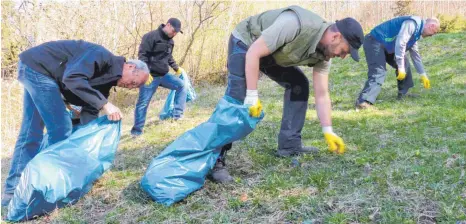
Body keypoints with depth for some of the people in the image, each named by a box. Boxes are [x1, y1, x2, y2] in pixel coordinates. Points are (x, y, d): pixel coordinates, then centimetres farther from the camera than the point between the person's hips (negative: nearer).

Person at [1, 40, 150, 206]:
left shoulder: (107, 77, 6)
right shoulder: (103, 58, -21)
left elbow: (89, 112, 5)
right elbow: (72, 78, -35)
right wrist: (104, 104, -35)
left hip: (35, 70, 9)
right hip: (36, 66, -9)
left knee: (31, 132, 9)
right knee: (60, 126, -9)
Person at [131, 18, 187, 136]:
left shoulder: (170, 41, 13)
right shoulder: (151, 36, -13)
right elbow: (142, 55, -18)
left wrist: (177, 68, 20)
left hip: (164, 75, 8)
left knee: (181, 85, -1)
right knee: (143, 102, -3)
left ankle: (177, 115, 2)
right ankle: (136, 130, 6)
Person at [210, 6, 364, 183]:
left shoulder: (323, 53, -11)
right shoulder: (295, 24, -36)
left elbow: (321, 95, -5)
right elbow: (253, 53, -32)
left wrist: (328, 132, -8)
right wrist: (252, 96, -31)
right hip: (246, 43, -8)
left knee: (299, 85, 1)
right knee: (236, 100, -20)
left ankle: (290, 145, 6)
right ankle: (215, 161, -19)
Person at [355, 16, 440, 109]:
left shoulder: (417, 31, 18)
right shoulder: (413, 23, -15)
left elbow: (415, 54, 26)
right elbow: (400, 43, -26)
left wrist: (423, 75, 28)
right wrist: (401, 68, -23)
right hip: (375, 42, -10)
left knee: (404, 64, 16)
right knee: (378, 73, -24)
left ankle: (403, 93, 24)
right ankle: (364, 102, -34)